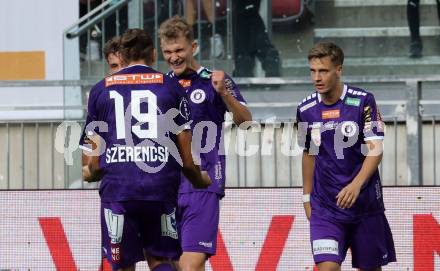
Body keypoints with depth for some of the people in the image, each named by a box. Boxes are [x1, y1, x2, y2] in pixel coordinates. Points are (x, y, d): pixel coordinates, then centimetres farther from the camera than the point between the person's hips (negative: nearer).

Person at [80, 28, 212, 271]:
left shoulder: (101, 89, 11)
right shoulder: (171, 87, 9)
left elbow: (95, 162, 9)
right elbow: (187, 160, 7)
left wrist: (90, 174, 32)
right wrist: (201, 181, 27)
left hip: (117, 189, 0)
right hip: (162, 187, 0)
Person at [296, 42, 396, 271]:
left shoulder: (362, 101, -9)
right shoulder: (306, 110, 2)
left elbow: (375, 151, -14)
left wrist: (356, 185, -28)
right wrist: (306, 197, 17)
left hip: (364, 203, -2)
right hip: (325, 207, 2)